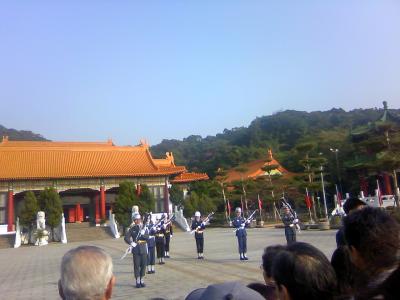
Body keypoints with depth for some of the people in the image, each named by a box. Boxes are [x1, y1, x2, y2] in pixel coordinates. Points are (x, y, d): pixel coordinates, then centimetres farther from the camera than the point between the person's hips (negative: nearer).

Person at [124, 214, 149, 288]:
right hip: (136, 249, -1)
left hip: (143, 249, 2)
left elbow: (147, 237, -5)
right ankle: (138, 281, 9)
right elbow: (126, 238, -3)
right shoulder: (132, 229, 2)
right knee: (136, 265, 0)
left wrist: (143, 234, -23)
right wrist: (131, 243, -17)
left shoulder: (144, 228, 5)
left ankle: (142, 281, 17)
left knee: (143, 265, 5)